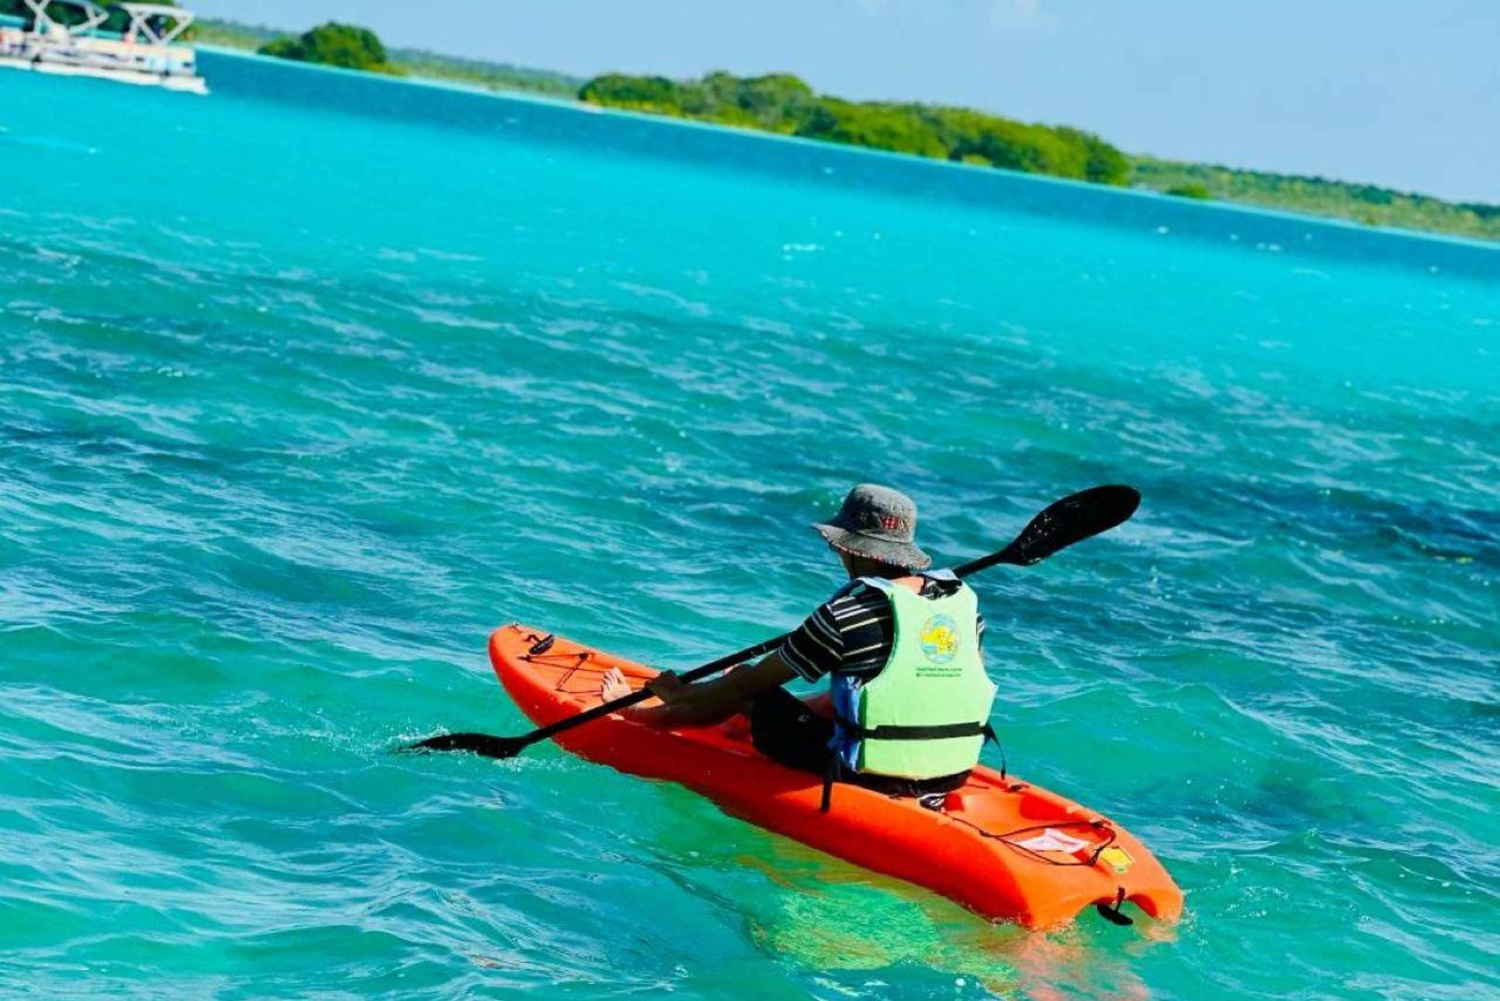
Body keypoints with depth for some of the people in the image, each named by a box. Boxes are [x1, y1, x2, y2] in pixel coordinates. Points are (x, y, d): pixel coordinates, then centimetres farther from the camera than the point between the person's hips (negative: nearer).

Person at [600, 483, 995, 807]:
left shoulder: (845, 614, -16)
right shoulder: (965, 598, 1)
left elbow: (752, 682, -5)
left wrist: (679, 694, 12)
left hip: (865, 776, -6)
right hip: (954, 775, 6)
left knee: (748, 687, 13)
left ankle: (636, 711, 40)